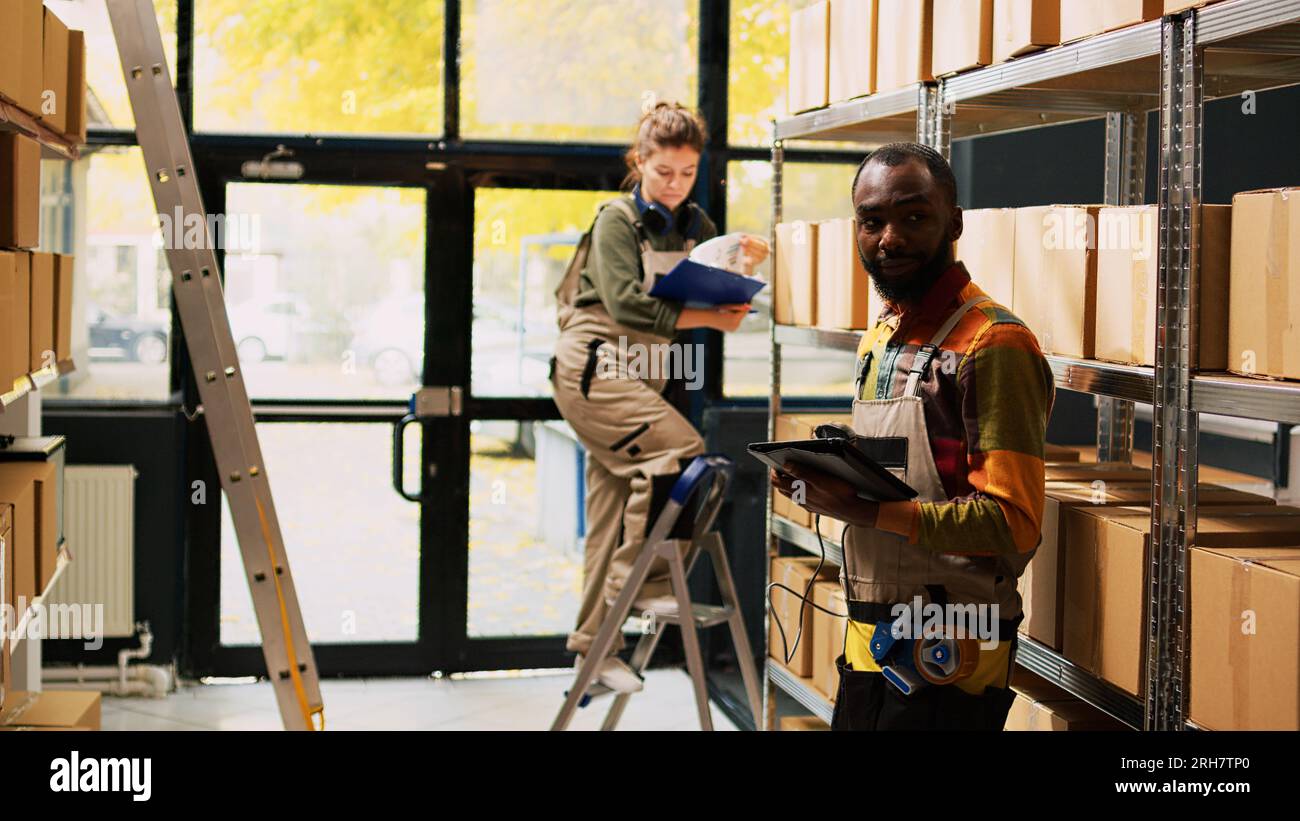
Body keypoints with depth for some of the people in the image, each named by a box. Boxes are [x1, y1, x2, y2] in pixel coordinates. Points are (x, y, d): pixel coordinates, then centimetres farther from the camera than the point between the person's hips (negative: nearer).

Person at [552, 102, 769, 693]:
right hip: (593, 366, -7)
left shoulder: (695, 226, 13)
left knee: (613, 506, 6)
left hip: (641, 376, 7)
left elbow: (716, 295, 7)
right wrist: (706, 318, -24)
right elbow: (626, 302, -19)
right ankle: (643, 585, -16)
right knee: (678, 449, -24)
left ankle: (595, 642, 10)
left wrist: (745, 266, -13)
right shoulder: (618, 219, -7)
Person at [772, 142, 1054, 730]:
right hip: (870, 639, 8)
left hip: (948, 654, -8)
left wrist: (871, 510, -27)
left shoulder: (993, 344, -14)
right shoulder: (880, 337, 14)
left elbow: (1012, 522, -21)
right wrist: (821, 479, 2)